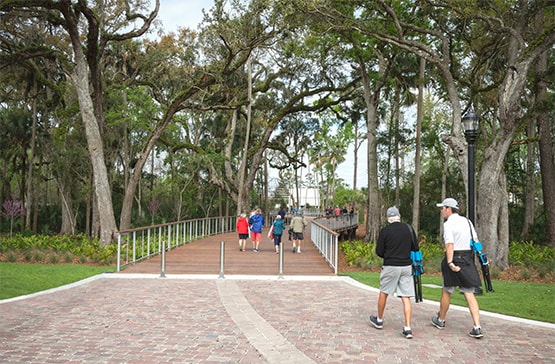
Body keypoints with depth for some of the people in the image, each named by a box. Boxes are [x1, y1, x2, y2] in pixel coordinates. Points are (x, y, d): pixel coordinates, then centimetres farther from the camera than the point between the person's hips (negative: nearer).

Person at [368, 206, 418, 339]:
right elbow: (415, 248, 6)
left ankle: (379, 320, 30)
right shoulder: (409, 228, 0)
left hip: (390, 266, -2)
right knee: (406, 298, 5)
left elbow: (379, 252, -3)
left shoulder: (384, 231, -8)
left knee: (383, 293, 16)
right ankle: (407, 328, -1)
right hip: (406, 266, 2)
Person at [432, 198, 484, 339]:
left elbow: (449, 244, -21)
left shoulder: (448, 224, -11)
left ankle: (440, 320, 29)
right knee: (469, 294, 4)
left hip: (454, 259, -6)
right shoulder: (467, 221, 10)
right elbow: (476, 240, 7)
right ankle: (477, 327, -3)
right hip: (468, 259, 6)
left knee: (446, 291, 11)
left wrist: (450, 263, -26)